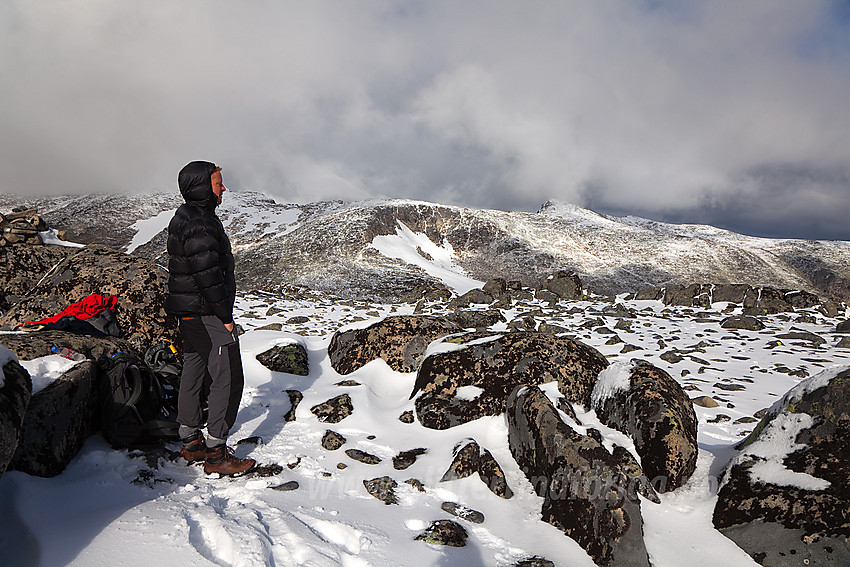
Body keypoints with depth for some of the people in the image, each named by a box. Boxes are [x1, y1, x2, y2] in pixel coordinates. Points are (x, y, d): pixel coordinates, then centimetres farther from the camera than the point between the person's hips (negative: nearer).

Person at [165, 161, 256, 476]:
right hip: (208, 315, -11)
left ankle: (191, 443, 28)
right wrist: (225, 315, -16)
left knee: (194, 374, 16)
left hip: (187, 314, 11)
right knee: (227, 378, -5)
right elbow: (208, 274, -24)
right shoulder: (200, 223, -19)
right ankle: (216, 454, 1)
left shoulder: (183, 217, 14)